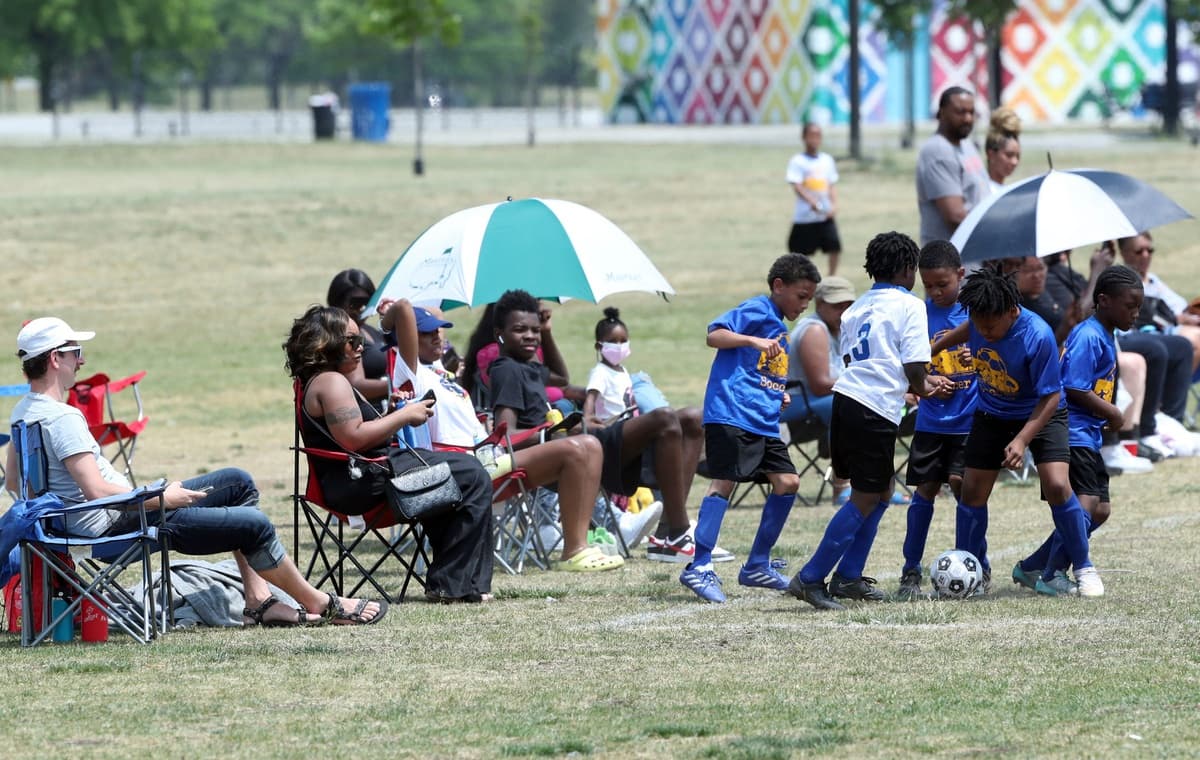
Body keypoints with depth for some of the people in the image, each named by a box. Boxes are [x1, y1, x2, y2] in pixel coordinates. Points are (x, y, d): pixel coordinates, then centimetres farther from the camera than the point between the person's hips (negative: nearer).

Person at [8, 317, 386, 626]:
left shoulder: (23, 412, 8)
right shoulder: (62, 417, -23)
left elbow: (13, 481, 19)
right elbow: (97, 491, -27)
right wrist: (162, 498, -16)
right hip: (114, 525, -11)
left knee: (238, 483, 15)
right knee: (254, 524, -10)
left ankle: (259, 600, 9)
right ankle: (319, 604, 11)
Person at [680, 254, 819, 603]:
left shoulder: (779, 327, 23)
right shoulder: (757, 311, -4)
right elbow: (714, 335, -17)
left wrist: (780, 395, 16)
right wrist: (754, 341, -29)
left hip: (763, 423, 9)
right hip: (731, 416, -9)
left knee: (787, 482, 5)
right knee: (724, 483, -15)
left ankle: (757, 566, 13)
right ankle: (699, 568, -15)